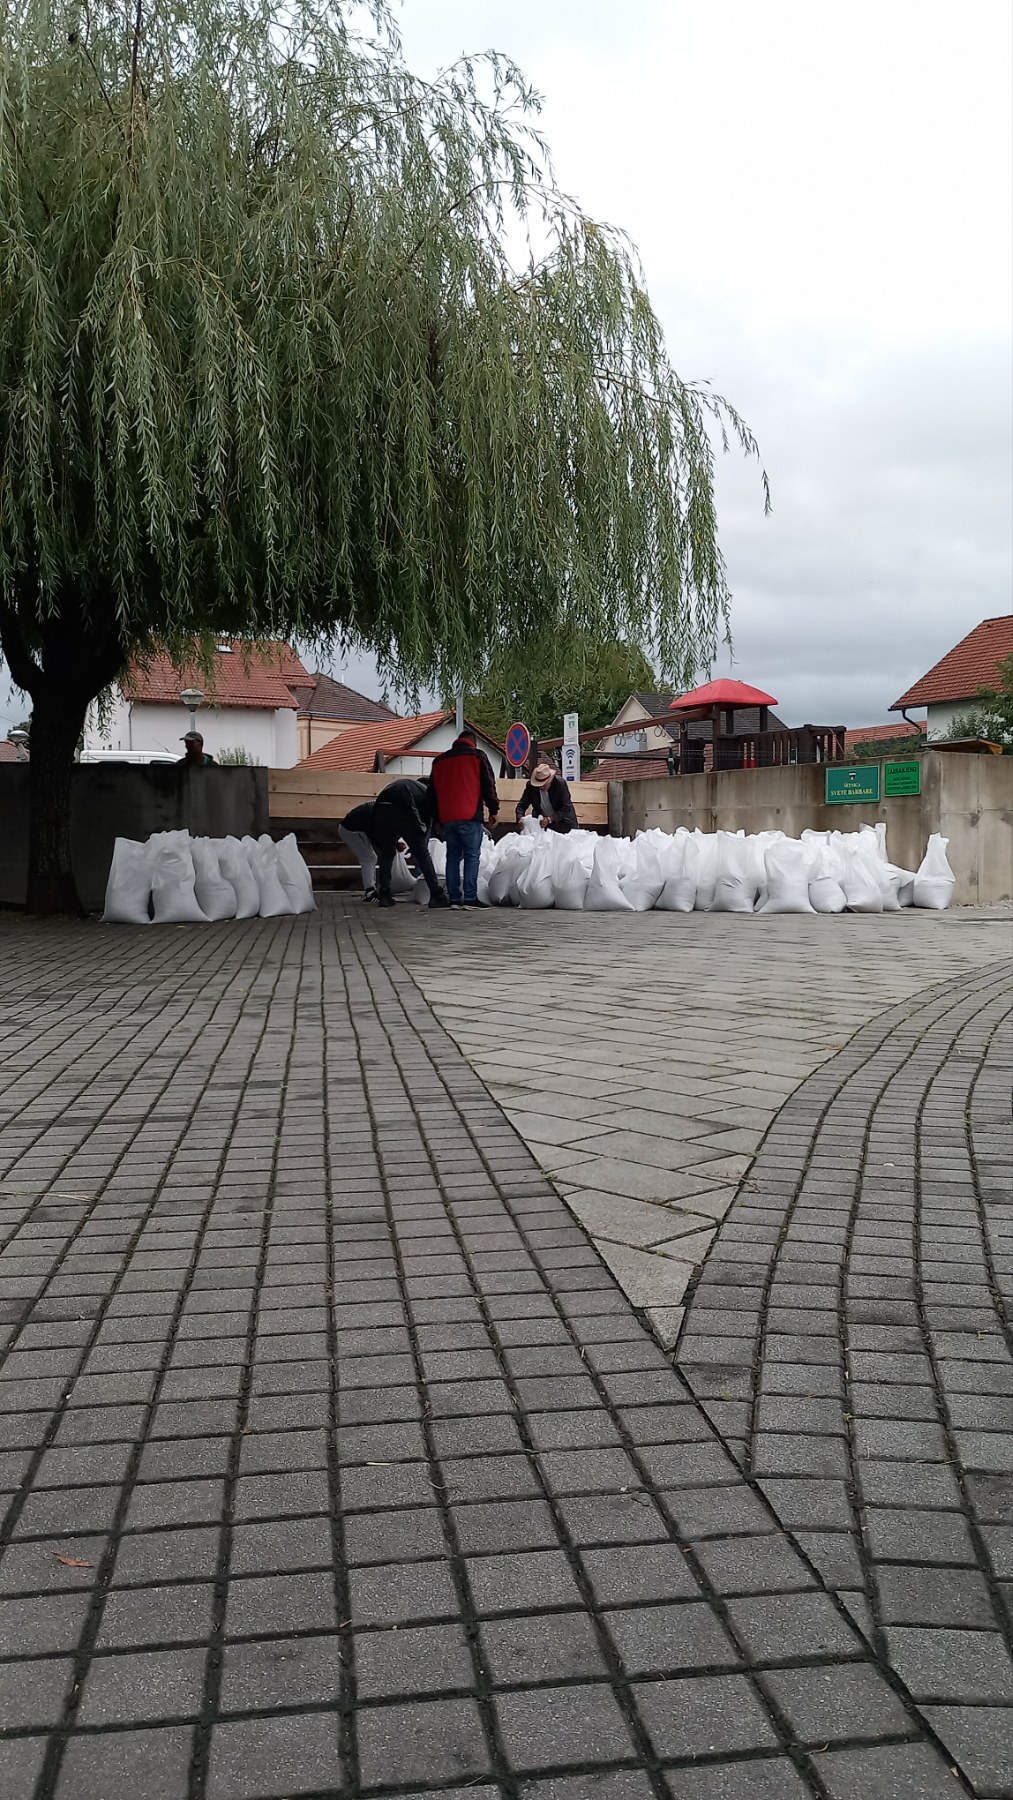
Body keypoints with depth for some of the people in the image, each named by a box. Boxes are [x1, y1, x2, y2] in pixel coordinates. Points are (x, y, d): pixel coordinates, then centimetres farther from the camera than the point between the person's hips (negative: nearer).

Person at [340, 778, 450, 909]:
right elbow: (427, 823, 21)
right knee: (422, 853, 6)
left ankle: (384, 895, 14)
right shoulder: (427, 792, 28)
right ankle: (436, 895, 3)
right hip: (404, 813, -4)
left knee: (386, 854, 19)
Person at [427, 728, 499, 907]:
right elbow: (488, 785, -2)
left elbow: (432, 791, 22)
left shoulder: (439, 761, 19)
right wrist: (494, 810, 5)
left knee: (452, 856, 9)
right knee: (472, 856, -4)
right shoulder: (477, 756, 3)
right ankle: (470, 897, -11)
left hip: (447, 818, 5)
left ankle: (454, 897, 5)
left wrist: (437, 818, 28)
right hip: (470, 817, -5)